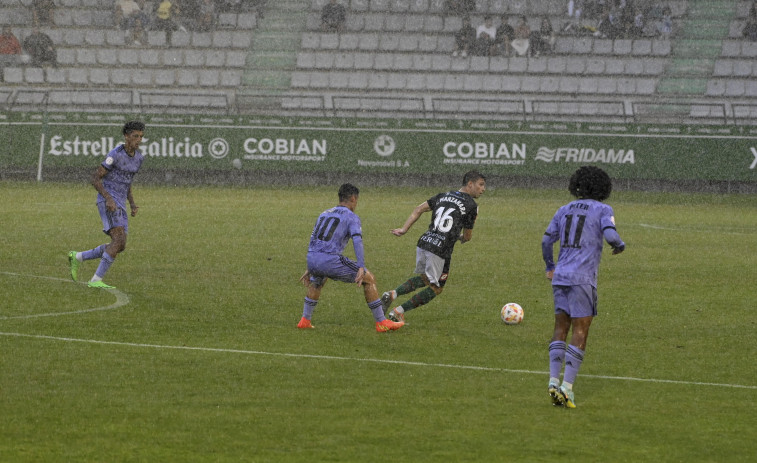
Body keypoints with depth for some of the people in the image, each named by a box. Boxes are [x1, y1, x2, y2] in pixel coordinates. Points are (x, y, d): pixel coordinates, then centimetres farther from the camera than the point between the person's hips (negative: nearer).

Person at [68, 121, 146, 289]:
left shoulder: (138, 157, 12)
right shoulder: (115, 154, -13)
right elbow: (95, 179, -12)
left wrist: (132, 204, 9)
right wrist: (109, 199, -24)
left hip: (119, 205, 8)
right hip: (107, 201, -8)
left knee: (119, 247, 4)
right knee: (119, 239, -23)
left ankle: (77, 257, 20)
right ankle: (96, 280, -21)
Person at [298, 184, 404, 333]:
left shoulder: (324, 214, 27)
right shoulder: (352, 217, 5)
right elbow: (357, 241, -12)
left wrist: (309, 269, 38)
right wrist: (361, 268, -21)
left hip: (312, 259, 7)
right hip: (331, 261, -7)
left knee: (317, 282, 42)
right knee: (369, 279, 8)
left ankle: (305, 320, 34)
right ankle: (381, 322, 7)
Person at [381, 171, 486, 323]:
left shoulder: (443, 196, 17)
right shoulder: (472, 206, -1)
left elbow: (419, 209, 11)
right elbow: (467, 236, 6)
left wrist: (404, 229, 9)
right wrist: (462, 238, 29)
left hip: (424, 242, 6)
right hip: (441, 250, -6)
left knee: (424, 279, 27)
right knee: (436, 288, 12)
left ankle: (392, 294, 4)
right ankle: (399, 311, 3)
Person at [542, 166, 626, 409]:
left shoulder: (565, 210, 14)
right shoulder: (603, 210, 0)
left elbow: (546, 240, 15)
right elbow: (610, 235, -16)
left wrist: (550, 266, 31)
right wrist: (620, 245, 7)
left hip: (560, 277, 5)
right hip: (583, 279, -5)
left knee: (561, 329, 13)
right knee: (580, 334, -2)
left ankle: (554, 380, 1)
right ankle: (567, 387, -10)